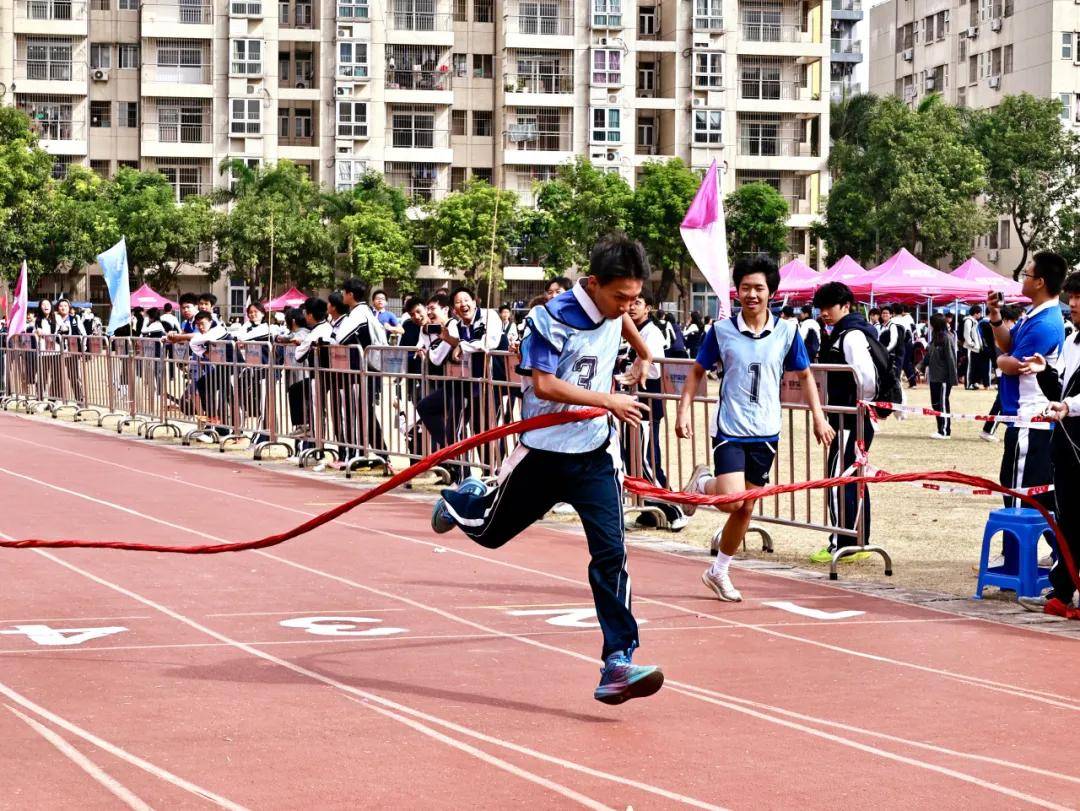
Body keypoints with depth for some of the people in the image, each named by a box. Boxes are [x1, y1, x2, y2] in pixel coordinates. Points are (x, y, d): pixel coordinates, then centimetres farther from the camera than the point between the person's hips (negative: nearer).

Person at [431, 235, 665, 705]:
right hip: (543, 452, -3)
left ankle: (617, 665, -17)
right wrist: (609, 401, -28)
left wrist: (643, 354, 41)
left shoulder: (613, 308, -1)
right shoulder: (554, 319, -21)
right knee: (490, 532, 18)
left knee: (611, 553, -13)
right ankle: (464, 501, 55)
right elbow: (543, 385, -27)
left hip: (594, 455, 3)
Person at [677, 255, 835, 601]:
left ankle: (719, 572, 26)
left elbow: (804, 376, 11)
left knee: (746, 508, 8)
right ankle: (702, 483, 17)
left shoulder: (787, 331, -1)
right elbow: (697, 372, 6)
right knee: (732, 500, -19)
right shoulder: (721, 330, -5)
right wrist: (684, 410, -5)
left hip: (765, 432, 3)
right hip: (729, 429, -3)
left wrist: (819, 417, 3)